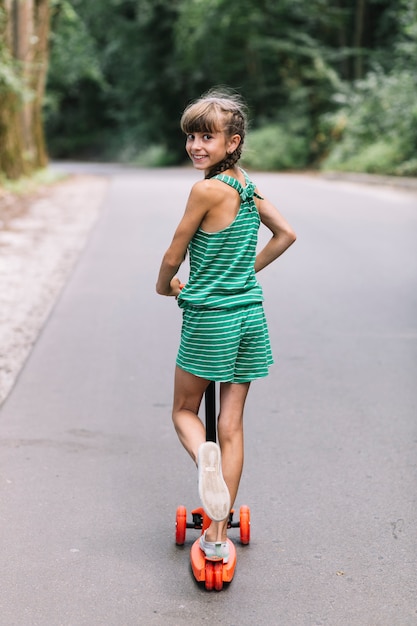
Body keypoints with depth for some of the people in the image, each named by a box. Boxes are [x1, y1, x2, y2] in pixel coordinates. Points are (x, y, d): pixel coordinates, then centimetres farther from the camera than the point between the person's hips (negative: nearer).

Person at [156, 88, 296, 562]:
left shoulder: (207, 189, -15)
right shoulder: (249, 187, 6)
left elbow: (173, 256, -8)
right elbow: (286, 234, 20)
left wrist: (165, 286, 12)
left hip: (209, 317, -6)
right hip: (250, 313, 6)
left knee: (184, 411, 14)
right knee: (231, 424, 7)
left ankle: (204, 457, -21)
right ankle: (218, 535, 11)